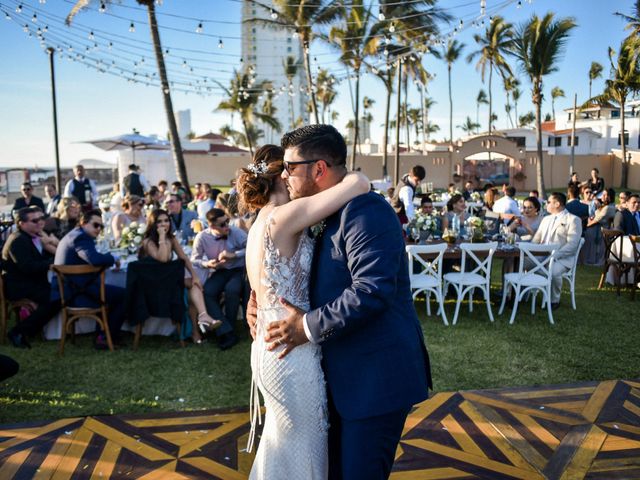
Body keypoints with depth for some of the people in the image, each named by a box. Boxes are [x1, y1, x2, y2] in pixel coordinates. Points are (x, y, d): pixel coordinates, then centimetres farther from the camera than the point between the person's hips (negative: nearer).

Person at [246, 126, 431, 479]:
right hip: (343, 374, 9)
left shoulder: (365, 211, -20)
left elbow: (372, 290, -30)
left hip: (376, 375, -9)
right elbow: (299, 274, 21)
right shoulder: (324, 215, 11)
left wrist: (309, 326, -21)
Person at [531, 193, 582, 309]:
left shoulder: (573, 220, -2)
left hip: (562, 259, -6)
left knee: (553, 272, -35)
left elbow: (572, 244, -12)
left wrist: (555, 255, -23)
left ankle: (554, 300, -9)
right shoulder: (546, 219, 21)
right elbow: (536, 239, 18)